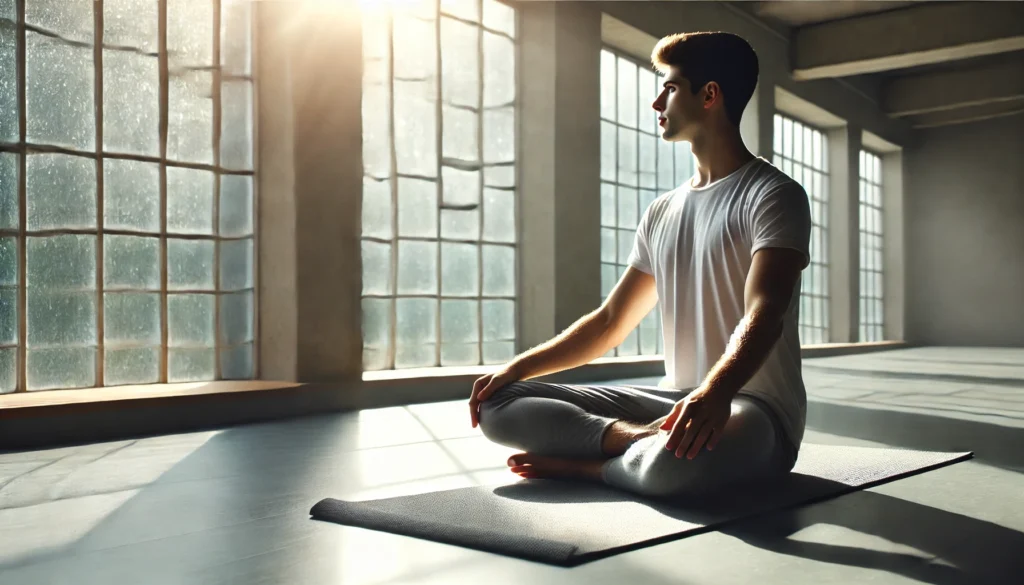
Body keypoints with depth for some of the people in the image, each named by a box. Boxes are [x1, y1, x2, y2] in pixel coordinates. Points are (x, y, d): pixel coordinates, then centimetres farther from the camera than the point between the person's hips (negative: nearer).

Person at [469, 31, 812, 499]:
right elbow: (610, 321, 18)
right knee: (499, 404, -5)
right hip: (677, 402, 7)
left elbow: (764, 313, -24)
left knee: (679, 460, -43)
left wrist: (716, 390, -44)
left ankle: (581, 465, -13)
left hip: (755, 411, -6)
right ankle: (644, 442, -20)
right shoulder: (662, 212, 16)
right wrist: (517, 367, 7)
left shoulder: (773, 196, -6)